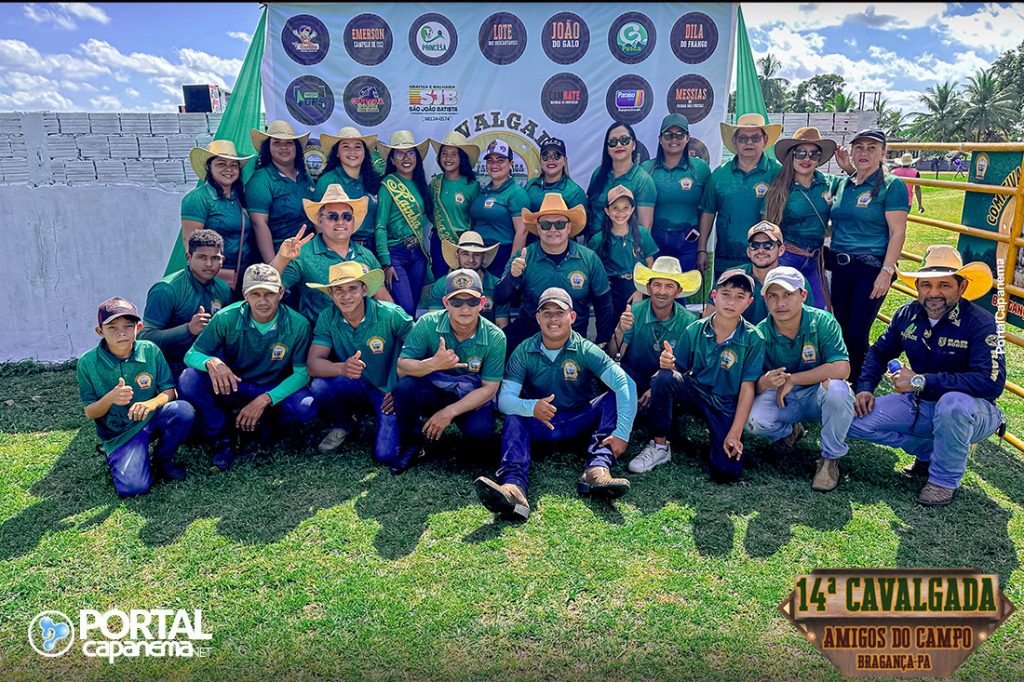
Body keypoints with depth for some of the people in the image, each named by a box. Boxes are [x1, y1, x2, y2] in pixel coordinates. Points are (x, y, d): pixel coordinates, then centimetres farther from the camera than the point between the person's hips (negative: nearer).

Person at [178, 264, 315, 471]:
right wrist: (211, 362, -37)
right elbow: (191, 355, -11)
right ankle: (221, 439, -5)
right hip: (231, 387, 1)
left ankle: (263, 425, 4)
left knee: (306, 407, -32)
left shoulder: (298, 325, -17)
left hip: (274, 391, -1)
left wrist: (265, 400, -29)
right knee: (189, 379, -27)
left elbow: (302, 373, -15)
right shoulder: (227, 318, -16)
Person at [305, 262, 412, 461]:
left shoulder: (391, 315, -20)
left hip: (389, 392, -3)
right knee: (319, 387, -27)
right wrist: (342, 368, -37)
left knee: (387, 455, -20)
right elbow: (313, 363, -16)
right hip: (355, 389, 4)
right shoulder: (328, 318, -9)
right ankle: (343, 425, 6)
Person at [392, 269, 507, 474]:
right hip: (433, 391, 1)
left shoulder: (495, 338, -17)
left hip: (473, 398, -1)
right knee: (404, 387, -31)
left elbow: (489, 388, -14)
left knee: (480, 432, -32)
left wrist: (449, 412, -23)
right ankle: (411, 444, -2)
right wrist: (433, 364, -40)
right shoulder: (428, 324, -17)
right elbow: (401, 367, -19)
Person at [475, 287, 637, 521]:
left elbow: (625, 384, -24)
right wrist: (531, 407, -40)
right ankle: (513, 487, -55)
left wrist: (622, 433, -35)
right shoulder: (524, 352, -8)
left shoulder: (585, 350, -12)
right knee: (513, 419, -31)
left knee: (614, 398, -24)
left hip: (579, 421, 0)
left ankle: (597, 470, -41)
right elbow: (504, 397, -17)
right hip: (540, 423, 0)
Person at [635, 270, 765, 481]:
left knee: (727, 472, -21)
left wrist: (735, 434, -16)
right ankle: (660, 446, -14)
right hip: (696, 393, 2)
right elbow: (679, 370, -2)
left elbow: (747, 387, -11)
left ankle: (720, 435, 15)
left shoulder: (753, 339, -11)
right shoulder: (695, 330, -6)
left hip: (726, 406, -1)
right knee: (664, 377, -31)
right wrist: (668, 365, -28)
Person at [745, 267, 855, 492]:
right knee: (754, 420, -30)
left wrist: (791, 379, -26)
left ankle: (829, 458, -10)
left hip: (817, 395, -1)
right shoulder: (761, 333, -12)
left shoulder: (822, 322, -17)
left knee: (836, 388, -36)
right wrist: (764, 382, -37)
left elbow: (841, 369, -29)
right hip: (780, 399, 1)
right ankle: (789, 431, 11)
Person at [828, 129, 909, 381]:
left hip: (871, 269, -6)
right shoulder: (843, 184, 11)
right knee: (841, 329, 11)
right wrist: (830, 261, 12)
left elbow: (897, 233, -11)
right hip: (840, 267, 6)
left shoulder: (892, 185, -6)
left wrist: (886, 272, -18)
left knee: (856, 333, -6)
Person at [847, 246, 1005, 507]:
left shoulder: (980, 323, -22)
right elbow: (880, 351, 12)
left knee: (953, 403, -41)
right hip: (918, 405, 5)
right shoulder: (907, 314, -5)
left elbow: (992, 382, -33)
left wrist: (921, 381, -33)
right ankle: (928, 449, 7)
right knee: (855, 420, -11)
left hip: (970, 411, -5)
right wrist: (865, 387, -5)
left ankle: (945, 480, -14)